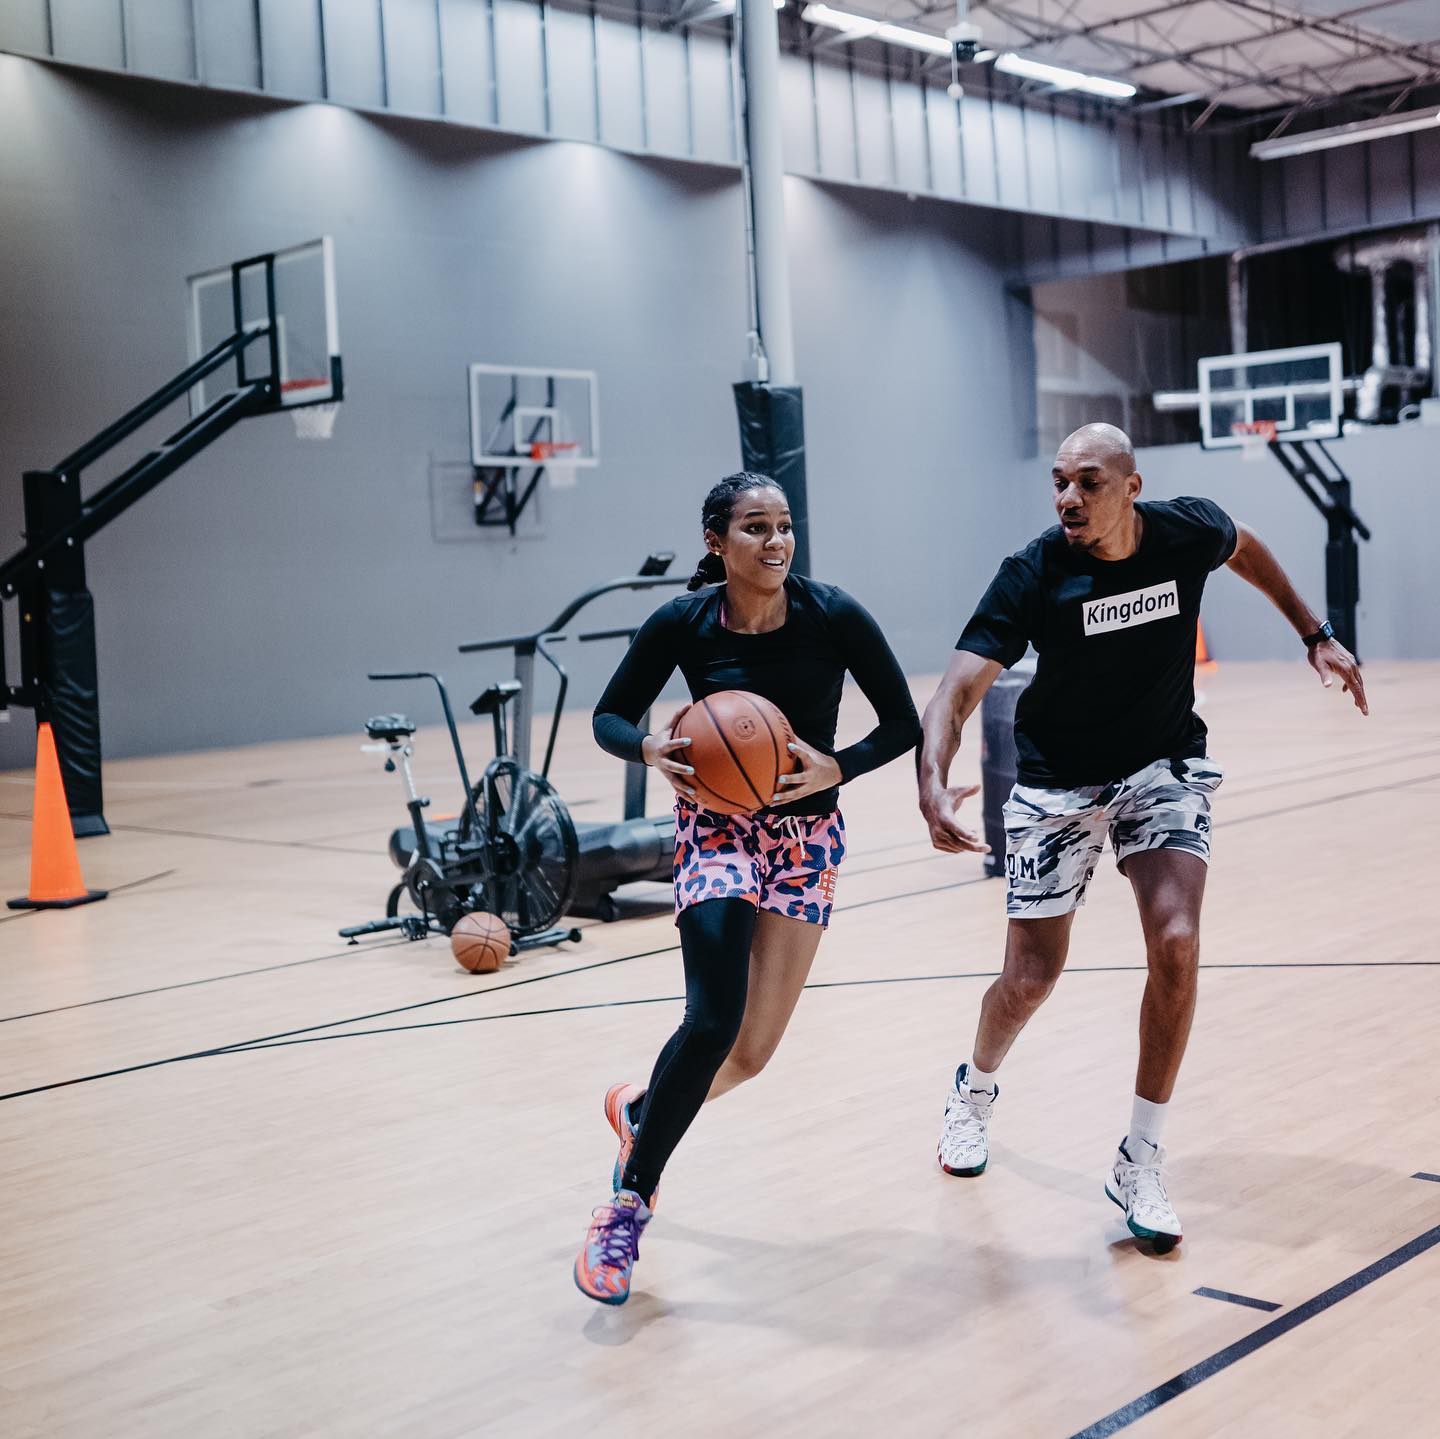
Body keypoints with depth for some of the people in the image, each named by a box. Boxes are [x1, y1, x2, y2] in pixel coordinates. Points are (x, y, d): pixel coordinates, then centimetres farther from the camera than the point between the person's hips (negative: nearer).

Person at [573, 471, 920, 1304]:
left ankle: (639, 1111, 34)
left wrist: (837, 767, -23)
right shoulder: (683, 623, -12)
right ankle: (627, 1206, -1)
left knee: (752, 1052, 1)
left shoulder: (833, 616, -13)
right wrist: (652, 750, -23)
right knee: (713, 1019, -20)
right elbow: (610, 717, -1)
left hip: (808, 834, 2)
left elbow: (904, 724, -6)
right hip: (717, 827, -1)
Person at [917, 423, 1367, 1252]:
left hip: (1164, 765, 2)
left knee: (1176, 945, -18)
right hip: (1058, 783, -1)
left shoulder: (1188, 533, -14)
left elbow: (1245, 547, 12)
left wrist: (1316, 636, 11)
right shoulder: (1034, 575, -23)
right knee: (1030, 980, 1)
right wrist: (933, 783, -48)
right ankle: (976, 1090, 37)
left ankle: (1141, 1165, -2)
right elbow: (960, 688, -30)